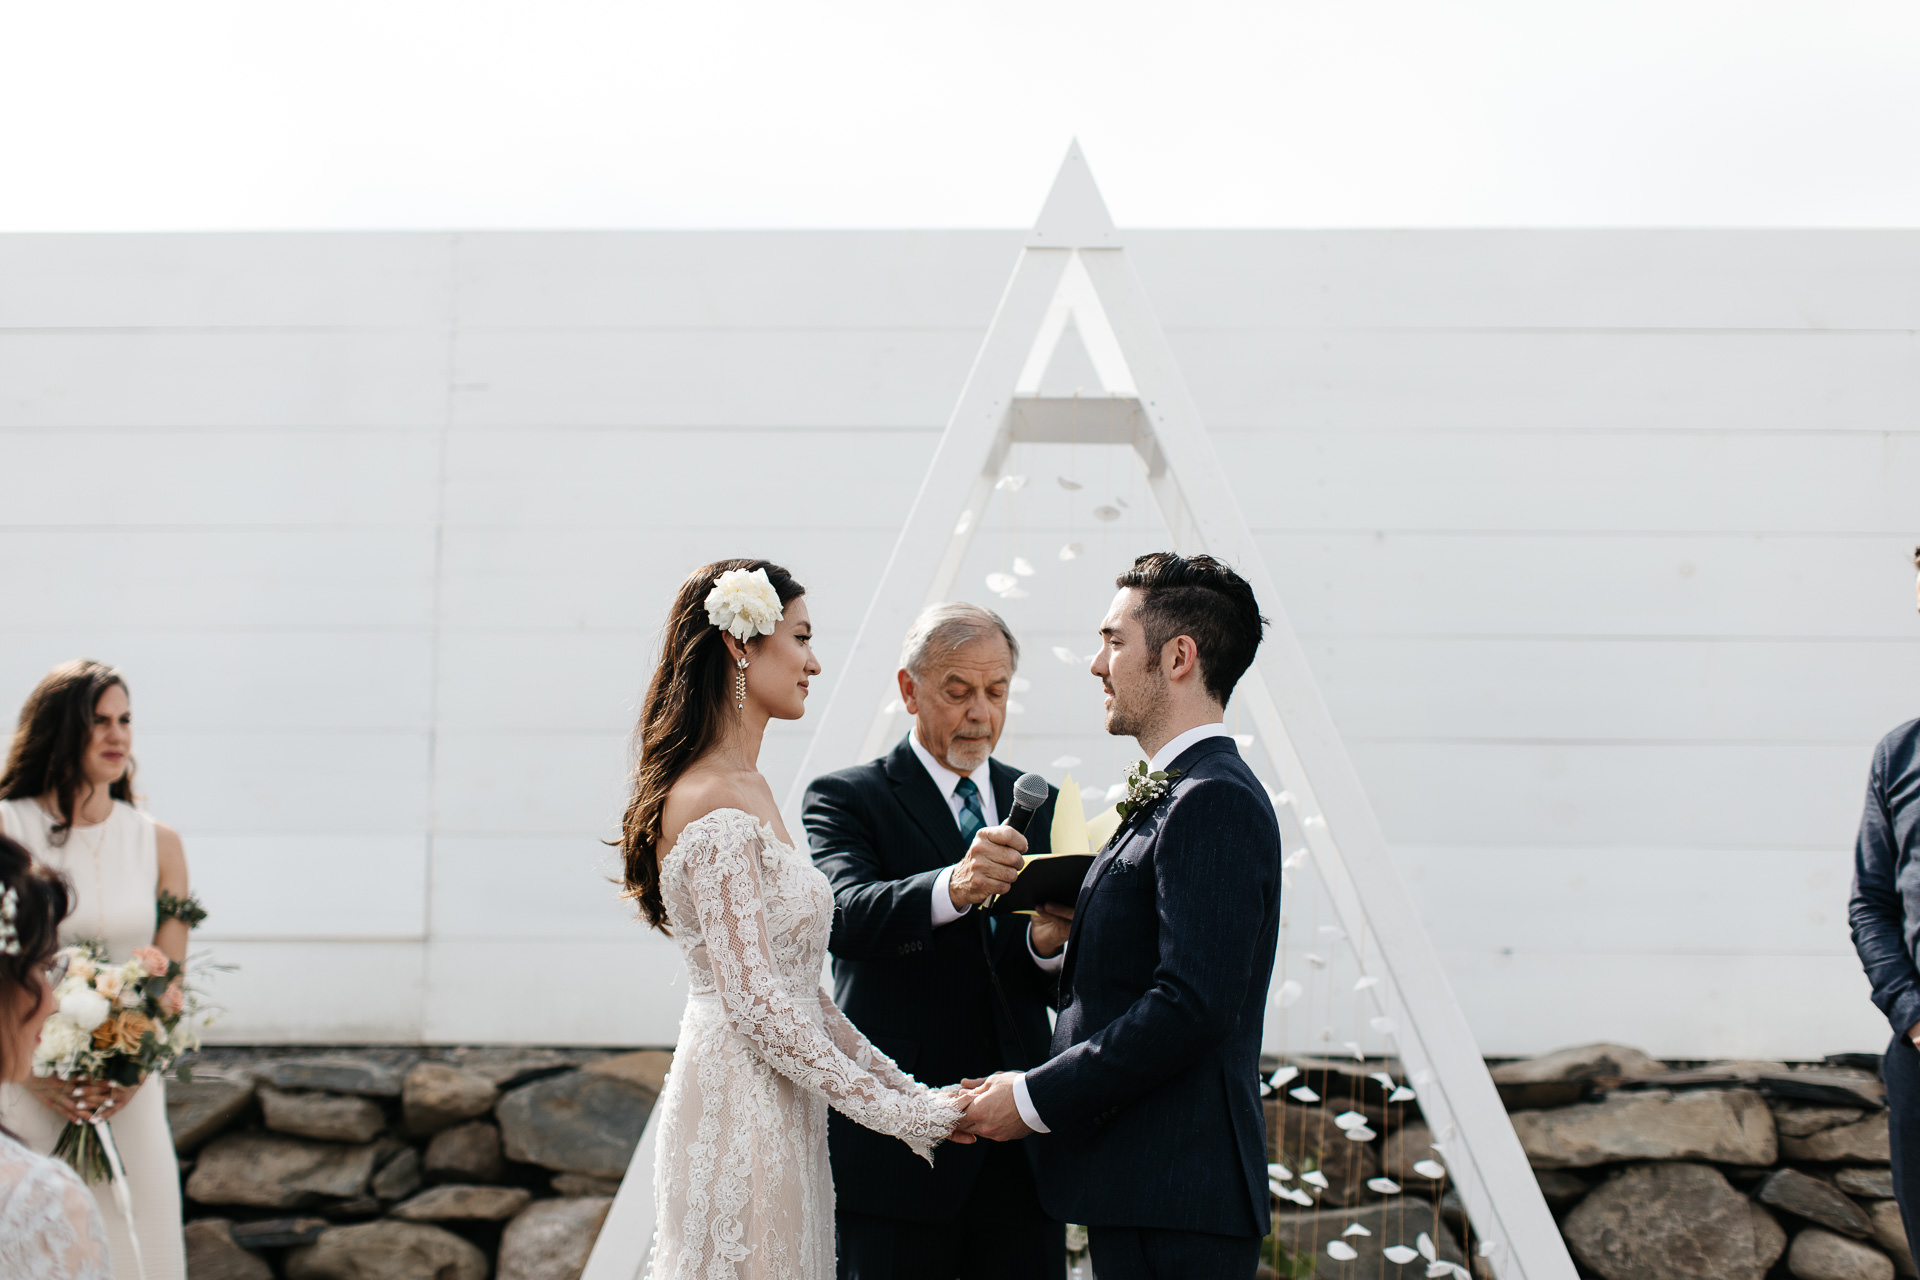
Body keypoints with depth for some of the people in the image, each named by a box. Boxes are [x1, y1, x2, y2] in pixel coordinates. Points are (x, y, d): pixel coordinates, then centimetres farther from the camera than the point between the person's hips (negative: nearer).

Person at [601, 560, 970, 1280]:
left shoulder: (748, 790, 14)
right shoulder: (714, 810, -16)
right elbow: (754, 998, -20)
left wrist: (905, 1090, 9)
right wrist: (895, 1112, -15)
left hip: (772, 1107, 9)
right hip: (742, 1106, -9)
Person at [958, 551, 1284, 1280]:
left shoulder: (1216, 803, -15)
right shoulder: (1173, 797, 18)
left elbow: (1193, 1006, -23)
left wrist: (1034, 1098, -17)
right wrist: (1062, 938, 5)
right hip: (1146, 1191, 10)